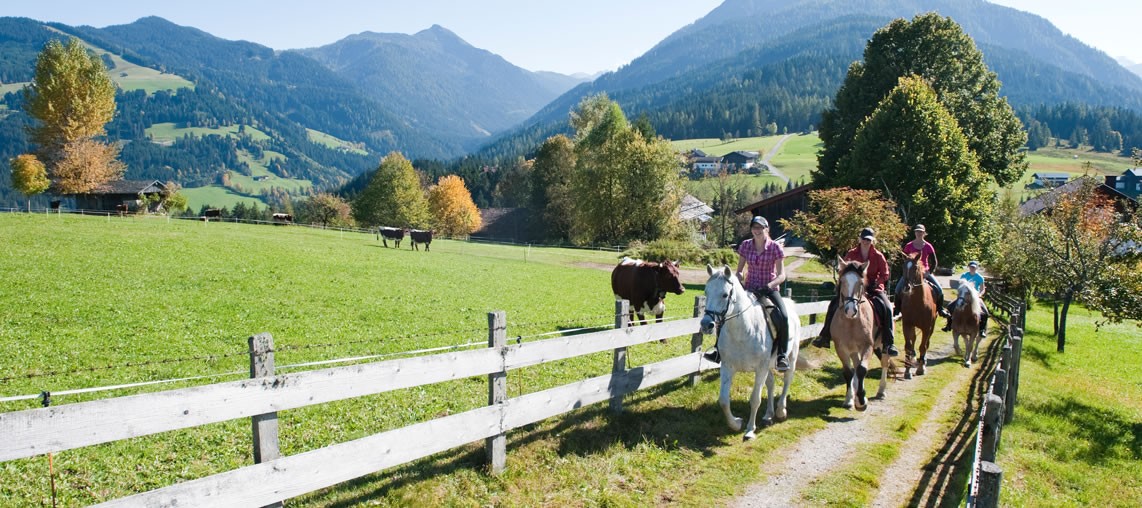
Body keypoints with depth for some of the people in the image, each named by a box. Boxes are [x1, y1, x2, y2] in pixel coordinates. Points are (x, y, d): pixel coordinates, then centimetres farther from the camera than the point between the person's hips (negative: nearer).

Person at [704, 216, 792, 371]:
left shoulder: (775, 247, -7)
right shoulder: (745, 246, 1)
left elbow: (781, 275, -8)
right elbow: (739, 271, 8)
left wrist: (768, 286, -25)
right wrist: (741, 283, -12)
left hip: (770, 289, -3)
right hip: (750, 289, 3)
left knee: (783, 317, -29)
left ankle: (782, 355, -15)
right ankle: (719, 350, -7)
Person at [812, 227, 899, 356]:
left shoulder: (878, 256, -2)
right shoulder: (851, 254, 1)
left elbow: (885, 275, 0)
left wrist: (874, 283, -16)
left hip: (873, 288, -1)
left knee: (886, 308, -25)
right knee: (834, 304, -15)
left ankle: (888, 343, -19)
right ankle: (824, 337, -7)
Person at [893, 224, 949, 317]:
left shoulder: (928, 246, 1)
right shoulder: (909, 246, 2)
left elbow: (934, 262, 3)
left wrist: (928, 272, -10)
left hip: (925, 272, 0)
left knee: (939, 289, -16)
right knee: (898, 288, -20)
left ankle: (940, 309, 6)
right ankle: (897, 310, -7)